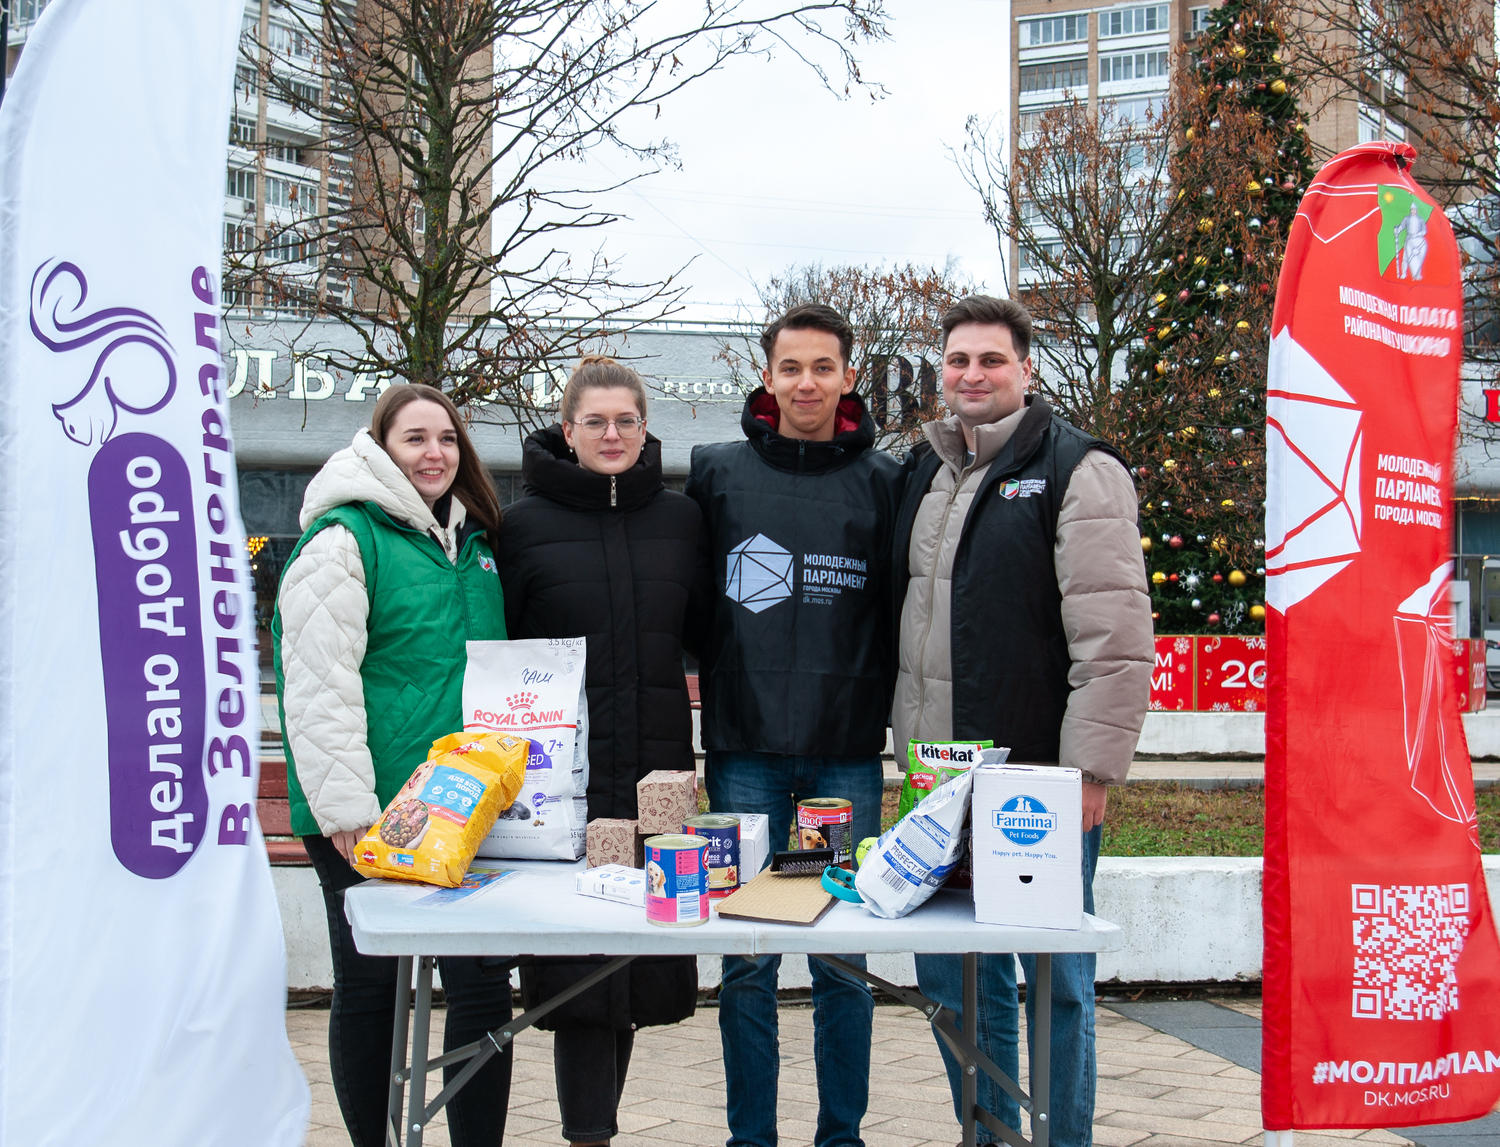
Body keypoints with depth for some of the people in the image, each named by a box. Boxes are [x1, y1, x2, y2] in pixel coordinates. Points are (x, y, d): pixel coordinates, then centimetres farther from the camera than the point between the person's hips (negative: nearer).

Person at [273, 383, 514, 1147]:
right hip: (372, 813, -6)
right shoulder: (344, 538, -8)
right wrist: (346, 805, -19)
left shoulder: (474, 542, 14)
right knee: (369, 984, 8)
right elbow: (317, 682, -15)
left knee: (483, 984, 2)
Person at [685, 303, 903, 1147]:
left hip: (849, 757, 0)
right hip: (744, 751, 0)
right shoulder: (717, 473, 6)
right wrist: (715, 683, 3)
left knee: (844, 962, 7)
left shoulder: (884, 482, 5)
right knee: (747, 963, 5)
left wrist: (890, 712, 1)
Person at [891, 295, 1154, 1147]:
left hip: (1039, 777, -7)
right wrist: (912, 743, 16)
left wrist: (1092, 771, -17)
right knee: (953, 975, 13)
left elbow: (1116, 636, -13)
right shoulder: (926, 471, 15)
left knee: (1056, 980, 4)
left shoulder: (1077, 469, -7)